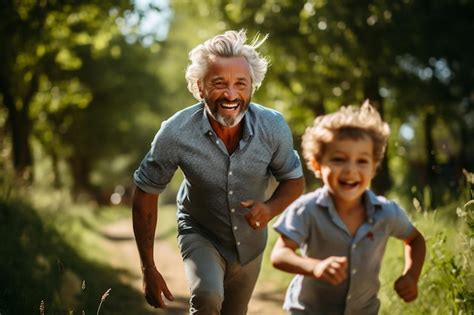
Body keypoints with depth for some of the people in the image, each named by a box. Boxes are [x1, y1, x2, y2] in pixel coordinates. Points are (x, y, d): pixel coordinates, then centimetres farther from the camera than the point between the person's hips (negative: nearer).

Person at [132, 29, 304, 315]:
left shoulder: (274, 127, -23)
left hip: (250, 241, 3)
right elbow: (145, 195, -15)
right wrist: (148, 269, -15)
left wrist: (271, 208, -29)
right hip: (200, 233, -3)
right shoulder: (175, 134, -28)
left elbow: (294, 180, -6)